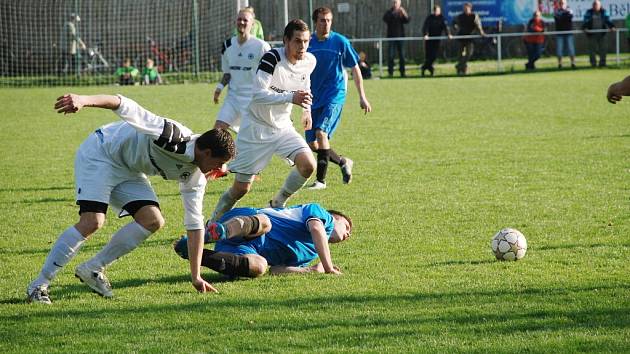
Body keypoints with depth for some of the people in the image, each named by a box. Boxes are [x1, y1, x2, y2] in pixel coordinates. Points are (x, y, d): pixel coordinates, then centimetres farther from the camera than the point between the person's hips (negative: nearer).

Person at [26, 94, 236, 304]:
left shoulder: (194, 177, -4)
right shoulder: (173, 135, -29)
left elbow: (195, 224, 2)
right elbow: (126, 108, -34)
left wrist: (196, 277, 0)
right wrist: (84, 100, -49)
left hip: (128, 171, 8)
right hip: (99, 154, -8)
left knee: (153, 221, -10)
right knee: (92, 222, -24)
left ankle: (93, 269, 0)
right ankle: (39, 285, -19)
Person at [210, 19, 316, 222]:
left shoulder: (309, 61, -4)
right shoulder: (272, 58, -24)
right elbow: (258, 94, -34)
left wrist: (307, 110, 21)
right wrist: (291, 98, -43)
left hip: (282, 126, 5)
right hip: (256, 127, -5)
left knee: (308, 165, -18)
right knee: (241, 188, -2)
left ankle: (277, 205, 5)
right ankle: (213, 223, 21)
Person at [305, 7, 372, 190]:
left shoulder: (340, 42, -4)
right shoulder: (308, 43, 2)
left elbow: (355, 69, 3)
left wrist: (362, 97, 2)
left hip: (334, 96, -4)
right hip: (314, 98, 4)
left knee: (321, 133, -23)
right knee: (312, 145, 2)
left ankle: (321, 180, -15)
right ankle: (343, 162, 26)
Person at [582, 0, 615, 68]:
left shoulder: (603, 12, 7)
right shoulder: (589, 12, 2)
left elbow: (607, 20, 0)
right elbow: (586, 21, -6)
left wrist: (611, 27, -17)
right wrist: (585, 28, -24)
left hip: (601, 33, 2)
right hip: (592, 34, -2)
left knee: (603, 48, 1)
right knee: (592, 49, -2)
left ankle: (602, 63, 8)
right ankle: (593, 63, 5)